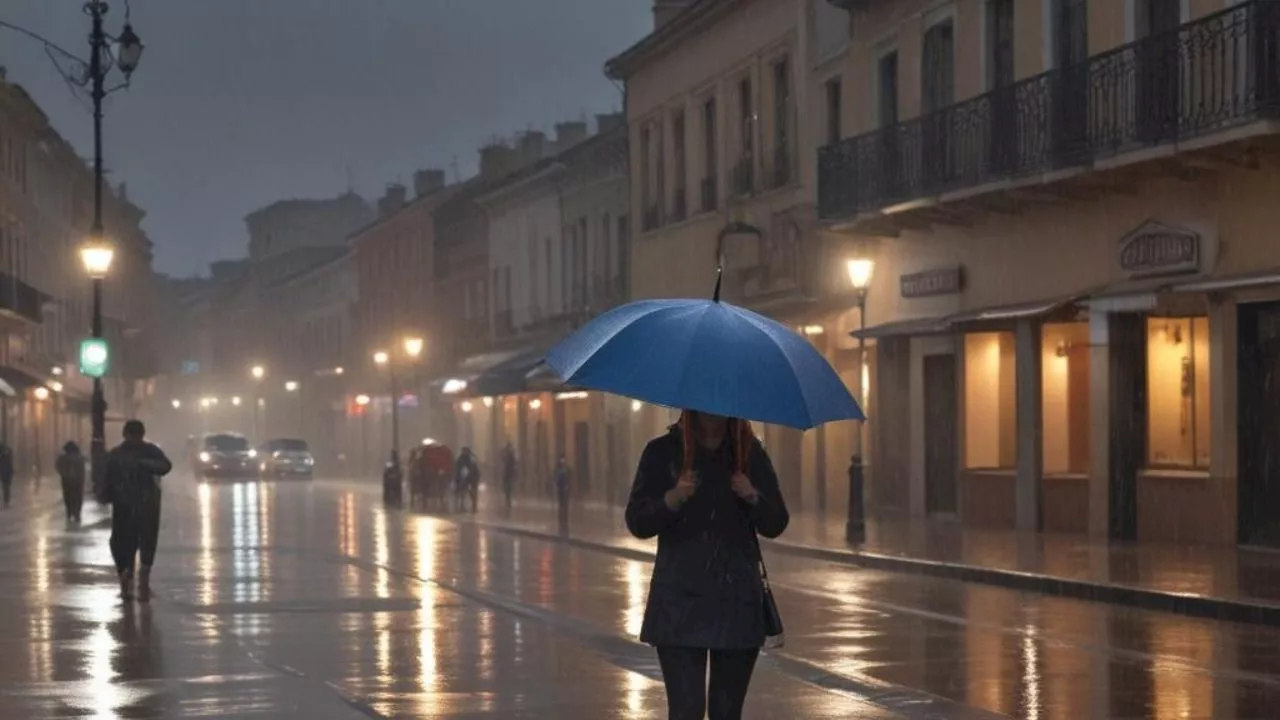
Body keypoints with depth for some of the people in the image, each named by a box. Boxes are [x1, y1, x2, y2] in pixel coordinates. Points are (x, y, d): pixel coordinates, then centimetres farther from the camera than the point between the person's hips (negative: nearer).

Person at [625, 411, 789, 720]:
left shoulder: (751, 453, 6)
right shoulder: (663, 453, 0)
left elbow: (776, 525, 5)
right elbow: (636, 523, -3)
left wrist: (753, 497, -15)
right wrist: (672, 499, -22)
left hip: (738, 599, 2)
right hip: (680, 600, -2)